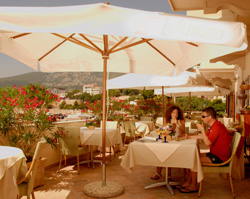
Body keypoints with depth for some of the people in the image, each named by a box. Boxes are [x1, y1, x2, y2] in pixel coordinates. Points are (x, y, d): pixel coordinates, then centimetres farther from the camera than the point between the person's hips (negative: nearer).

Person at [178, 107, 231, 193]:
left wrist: (202, 129, -20)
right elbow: (203, 136, 21)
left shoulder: (217, 127, -22)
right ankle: (188, 182, 11)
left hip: (219, 157, -11)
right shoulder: (214, 126, 12)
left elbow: (207, 142, -27)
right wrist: (189, 137, 17)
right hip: (215, 154, 11)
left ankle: (194, 186, -1)